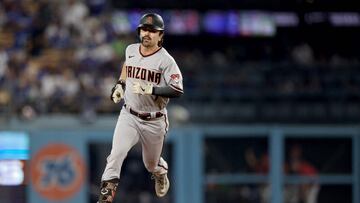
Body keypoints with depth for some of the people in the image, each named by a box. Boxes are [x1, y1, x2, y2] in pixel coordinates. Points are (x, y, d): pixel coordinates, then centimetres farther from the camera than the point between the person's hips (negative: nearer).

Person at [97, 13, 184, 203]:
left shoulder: (166, 60, -15)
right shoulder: (131, 50, 2)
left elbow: (177, 90, -22)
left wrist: (150, 89, -30)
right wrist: (120, 84, 15)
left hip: (154, 122, -2)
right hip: (129, 116, 2)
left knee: (151, 164, 17)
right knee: (116, 155, -21)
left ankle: (161, 173, 54)